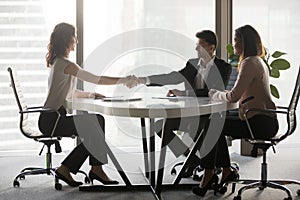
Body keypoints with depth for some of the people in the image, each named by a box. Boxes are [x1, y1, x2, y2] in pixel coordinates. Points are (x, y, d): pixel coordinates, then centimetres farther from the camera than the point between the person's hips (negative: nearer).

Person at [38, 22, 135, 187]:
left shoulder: (58, 62, 15)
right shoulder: (64, 64, -17)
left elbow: (70, 93, 20)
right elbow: (97, 80, -18)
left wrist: (92, 95, 6)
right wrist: (125, 80, -11)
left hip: (54, 117, 9)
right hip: (51, 120, -9)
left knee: (98, 120, 1)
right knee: (94, 130, -9)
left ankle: (96, 169, -1)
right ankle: (65, 169, 1)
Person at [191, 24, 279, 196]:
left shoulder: (250, 63, -14)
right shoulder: (258, 61, 18)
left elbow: (234, 96, -18)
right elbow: (242, 94, 20)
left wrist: (215, 94, 0)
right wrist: (218, 94, 10)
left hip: (260, 123, -10)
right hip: (264, 121, 10)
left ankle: (209, 174, 4)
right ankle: (226, 171, 14)